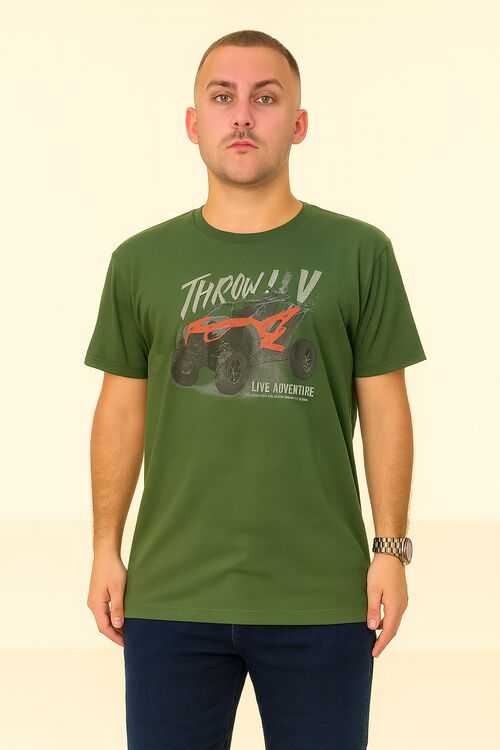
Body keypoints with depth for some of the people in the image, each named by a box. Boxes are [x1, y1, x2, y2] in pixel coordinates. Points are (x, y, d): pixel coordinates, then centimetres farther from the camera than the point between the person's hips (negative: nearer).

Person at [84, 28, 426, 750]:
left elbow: (384, 407, 3)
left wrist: (391, 548, -1)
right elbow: (122, 409, 9)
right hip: (171, 596, 1)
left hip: (322, 599, -1)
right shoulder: (143, 261, 5)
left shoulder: (359, 252, 1)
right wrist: (106, 549, 6)